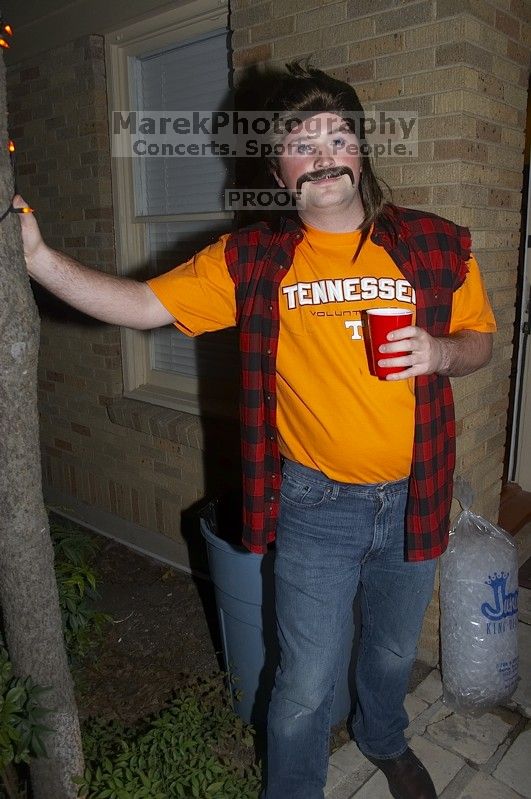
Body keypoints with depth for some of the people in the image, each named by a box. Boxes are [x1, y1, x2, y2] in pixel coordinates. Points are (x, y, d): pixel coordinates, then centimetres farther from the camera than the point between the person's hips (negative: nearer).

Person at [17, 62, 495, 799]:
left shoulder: (437, 246, -4)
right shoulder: (253, 261, -7)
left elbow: (481, 341, 7)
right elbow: (141, 304, -10)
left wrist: (441, 352, -15)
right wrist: (39, 258, -21)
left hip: (412, 497, 3)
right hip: (316, 504, -2)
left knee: (393, 650, 26)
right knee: (306, 683, 12)